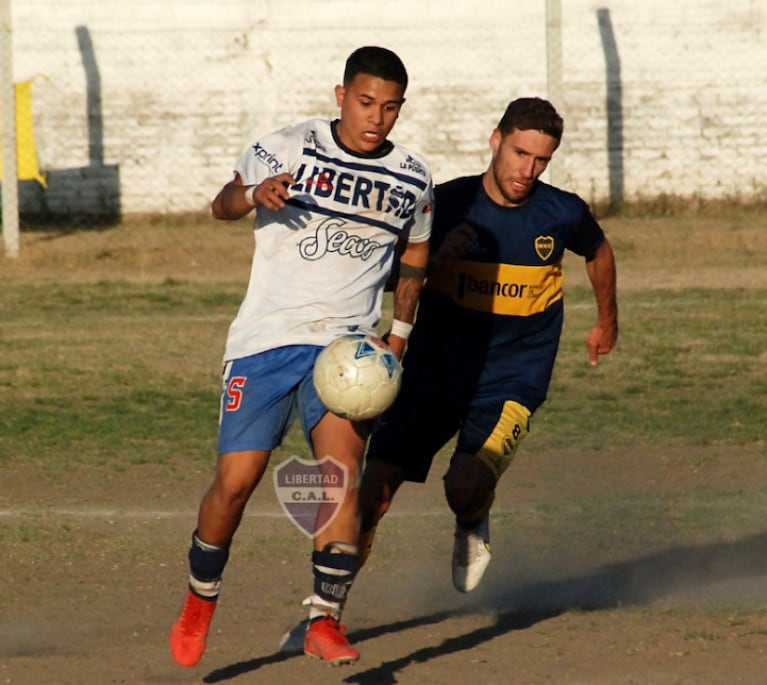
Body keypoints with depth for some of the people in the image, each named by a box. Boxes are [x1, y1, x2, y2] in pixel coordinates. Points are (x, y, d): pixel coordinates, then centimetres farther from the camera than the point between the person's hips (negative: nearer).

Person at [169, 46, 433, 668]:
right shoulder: (290, 149, -4)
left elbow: (415, 262, 22)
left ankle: (325, 621, -14)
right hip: (266, 337, -2)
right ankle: (200, 602, 19)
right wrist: (255, 195, -21)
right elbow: (223, 206, 2)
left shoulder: (413, 180, 6)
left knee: (345, 472, -19)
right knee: (235, 483, -6)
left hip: (345, 344, 2)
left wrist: (398, 337, 12)